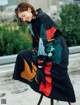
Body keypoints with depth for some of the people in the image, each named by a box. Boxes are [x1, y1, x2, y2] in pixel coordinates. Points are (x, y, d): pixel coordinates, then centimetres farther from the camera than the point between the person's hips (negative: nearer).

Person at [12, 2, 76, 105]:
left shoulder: (43, 17, -20)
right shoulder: (32, 21, 6)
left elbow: (46, 40, -22)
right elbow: (36, 40, 11)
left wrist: (41, 60, -20)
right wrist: (36, 57, 10)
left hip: (57, 50, -9)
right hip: (45, 48, 9)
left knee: (60, 77, -1)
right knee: (23, 55, 0)